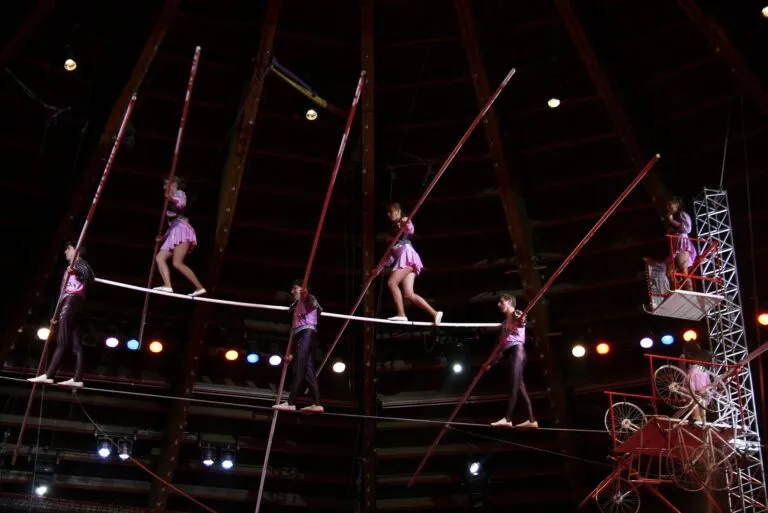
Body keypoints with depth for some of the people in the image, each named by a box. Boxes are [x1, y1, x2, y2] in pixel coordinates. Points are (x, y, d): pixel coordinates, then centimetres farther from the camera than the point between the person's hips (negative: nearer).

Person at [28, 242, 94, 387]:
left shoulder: (80, 263, 5)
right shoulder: (69, 269, 31)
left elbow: (90, 277, -17)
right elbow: (63, 292, 28)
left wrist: (76, 271, -37)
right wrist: (56, 315, 24)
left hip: (73, 301, -9)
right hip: (68, 302, 9)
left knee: (62, 342, -15)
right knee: (76, 344, -2)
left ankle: (48, 375, -21)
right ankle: (77, 379, -9)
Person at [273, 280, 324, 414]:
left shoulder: (308, 300, 9)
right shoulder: (296, 307, 31)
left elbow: (313, 302, -20)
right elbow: (294, 330, 27)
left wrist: (305, 295, -41)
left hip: (307, 333, -9)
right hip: (301, 335, 9)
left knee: (299, 369, -16)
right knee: (308, 370, -3)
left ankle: (290, 402, -24)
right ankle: (317, 404, -10)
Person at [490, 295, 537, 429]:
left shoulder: (517, 314, 1)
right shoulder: (505, 322, 25)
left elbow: (522, 322, -24)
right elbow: (501, 342, 24)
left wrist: (521, 321, -47)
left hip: (517, 350, -9)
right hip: (509, 352, 9)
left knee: (514, 385, -18)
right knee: (519, 386, 2)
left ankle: (507, 418, -28)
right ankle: (531, 420, -1)